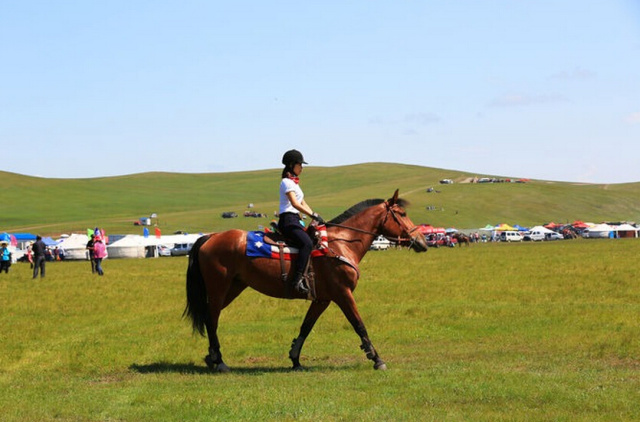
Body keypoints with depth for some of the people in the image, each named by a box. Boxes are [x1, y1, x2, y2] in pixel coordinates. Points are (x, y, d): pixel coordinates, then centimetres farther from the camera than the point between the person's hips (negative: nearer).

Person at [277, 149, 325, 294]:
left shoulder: (294, 183, 22)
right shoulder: (286, 182, -8)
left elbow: (303, 203, 24)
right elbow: (295, 204, -21)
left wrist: (314, 216, 10)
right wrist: (314, 215, -27)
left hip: (295, 220, 11)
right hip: (288, 219, -11)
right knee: (307, 243, -30)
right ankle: (297, 279, -37)